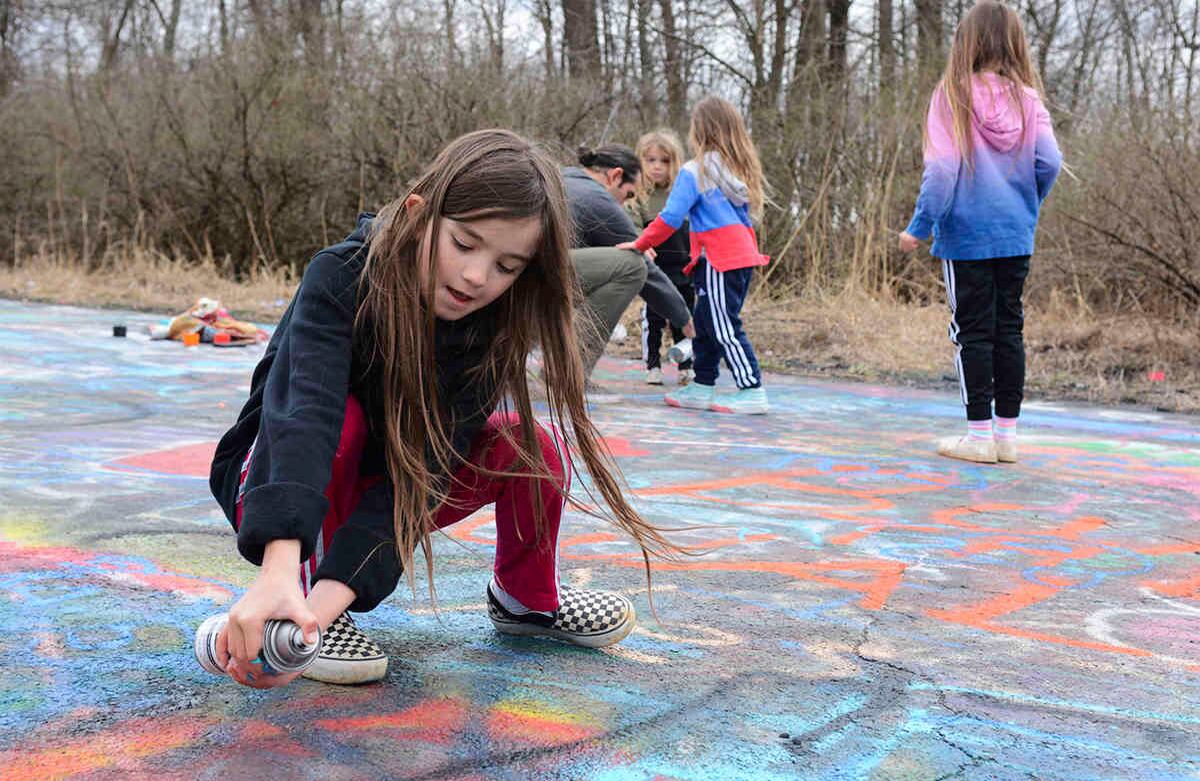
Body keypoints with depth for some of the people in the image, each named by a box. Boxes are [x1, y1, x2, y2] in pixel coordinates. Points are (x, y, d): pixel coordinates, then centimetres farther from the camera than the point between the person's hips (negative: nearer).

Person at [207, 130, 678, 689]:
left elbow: (422, 468, -31)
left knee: (530, 444, -17)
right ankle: (308, 604, -19)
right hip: (272, 482, -3)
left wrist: (334, 592, -47)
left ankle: (525, 598, 9)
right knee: (341, 418, -34)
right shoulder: (341, 277, -29)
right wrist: (279, 570, -63)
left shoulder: (489, 333, -19)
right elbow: (304, 411, -46)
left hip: (380, 496, 4)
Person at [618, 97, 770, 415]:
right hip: (743, 256, 8)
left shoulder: (694, 172, -9)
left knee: (725, 328, -4)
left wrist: (640, 244, -4)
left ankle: (752, 391, -5)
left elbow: (670, 218, -12)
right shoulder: (741, 170, 13)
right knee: (705, 323, 16)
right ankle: (703, 386, 21)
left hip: (719, 260, -8)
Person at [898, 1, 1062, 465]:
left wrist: (920, 226, -6)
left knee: (973, 331, 2)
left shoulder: (953, 96, -8)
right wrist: (1026, 208, 12)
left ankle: (979, 436, 5)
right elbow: (1049, 162, -5)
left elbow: (942, 168, -12)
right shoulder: (1028, 99, 1)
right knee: (1009, 330, 10)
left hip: (966, 235, -3)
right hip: (1016, 237, 3)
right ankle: (1007, 434, 15)